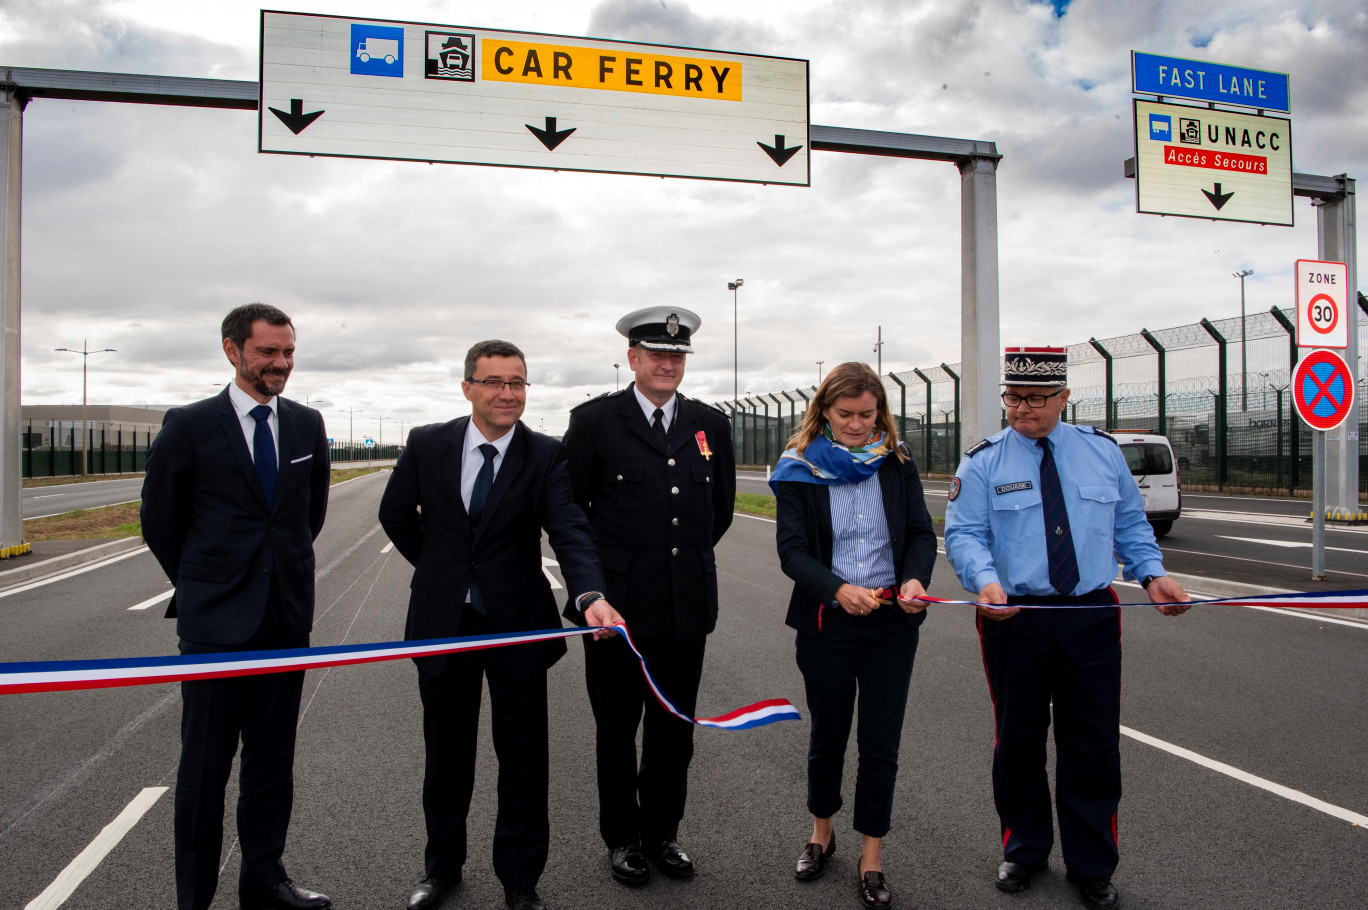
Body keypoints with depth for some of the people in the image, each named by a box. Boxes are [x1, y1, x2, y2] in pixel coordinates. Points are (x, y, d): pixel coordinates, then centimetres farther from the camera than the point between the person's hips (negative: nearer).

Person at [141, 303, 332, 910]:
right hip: (216, 622, -4)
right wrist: (201, 586, 10)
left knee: (273, 758, 15)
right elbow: (159, 521, 3)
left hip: (288, 618, 4)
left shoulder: (307, 425, 5)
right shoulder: (189, 426, -6)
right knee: (205, 765, 6)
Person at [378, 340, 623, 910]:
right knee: (446, 754, 18)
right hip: (443, 622, 2)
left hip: (518, 626, -1)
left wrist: (590, 596, -39)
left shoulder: (546, 456, -10)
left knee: (523, 759, 9)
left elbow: (569, 533, -21)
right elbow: (396, 514, 10)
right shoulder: (427, 445, -4)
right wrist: (440, 568, 5)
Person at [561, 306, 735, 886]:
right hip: (617, 605, -3)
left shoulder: (710, 425, 7)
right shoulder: (595, 421, -4)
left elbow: (721, 507, 18)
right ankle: (622, 838, 29)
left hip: (687, 607, 3)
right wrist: (599, 568, 5)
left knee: (674, 730, 13)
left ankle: (662, 833, 32)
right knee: (617, 729, 11)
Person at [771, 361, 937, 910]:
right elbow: (791, 551, -10)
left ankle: (872, 859, 22)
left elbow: (922, 534, 1)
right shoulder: (799, 469, -5)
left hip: (892, 620, 1)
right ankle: (822, 832, 39)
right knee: (828, 732, 15)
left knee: (881, 741, 5)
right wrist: (838, 588, -27)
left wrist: (915, 578, -20)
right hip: (826, 621, -1)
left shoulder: (897, 463, 2)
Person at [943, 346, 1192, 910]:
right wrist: (986, 580, -26)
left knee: (1094, 746, 7)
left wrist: (1152, 573, -2)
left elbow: (1130, 523, 14)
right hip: (1013, 618, -1)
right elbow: (963, 534, -7)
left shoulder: (1103, 452, 8)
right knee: (1018, 741, 10)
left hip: (1092, 617, 2)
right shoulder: (982, 463, 0)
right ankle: (1024, 850, 32)